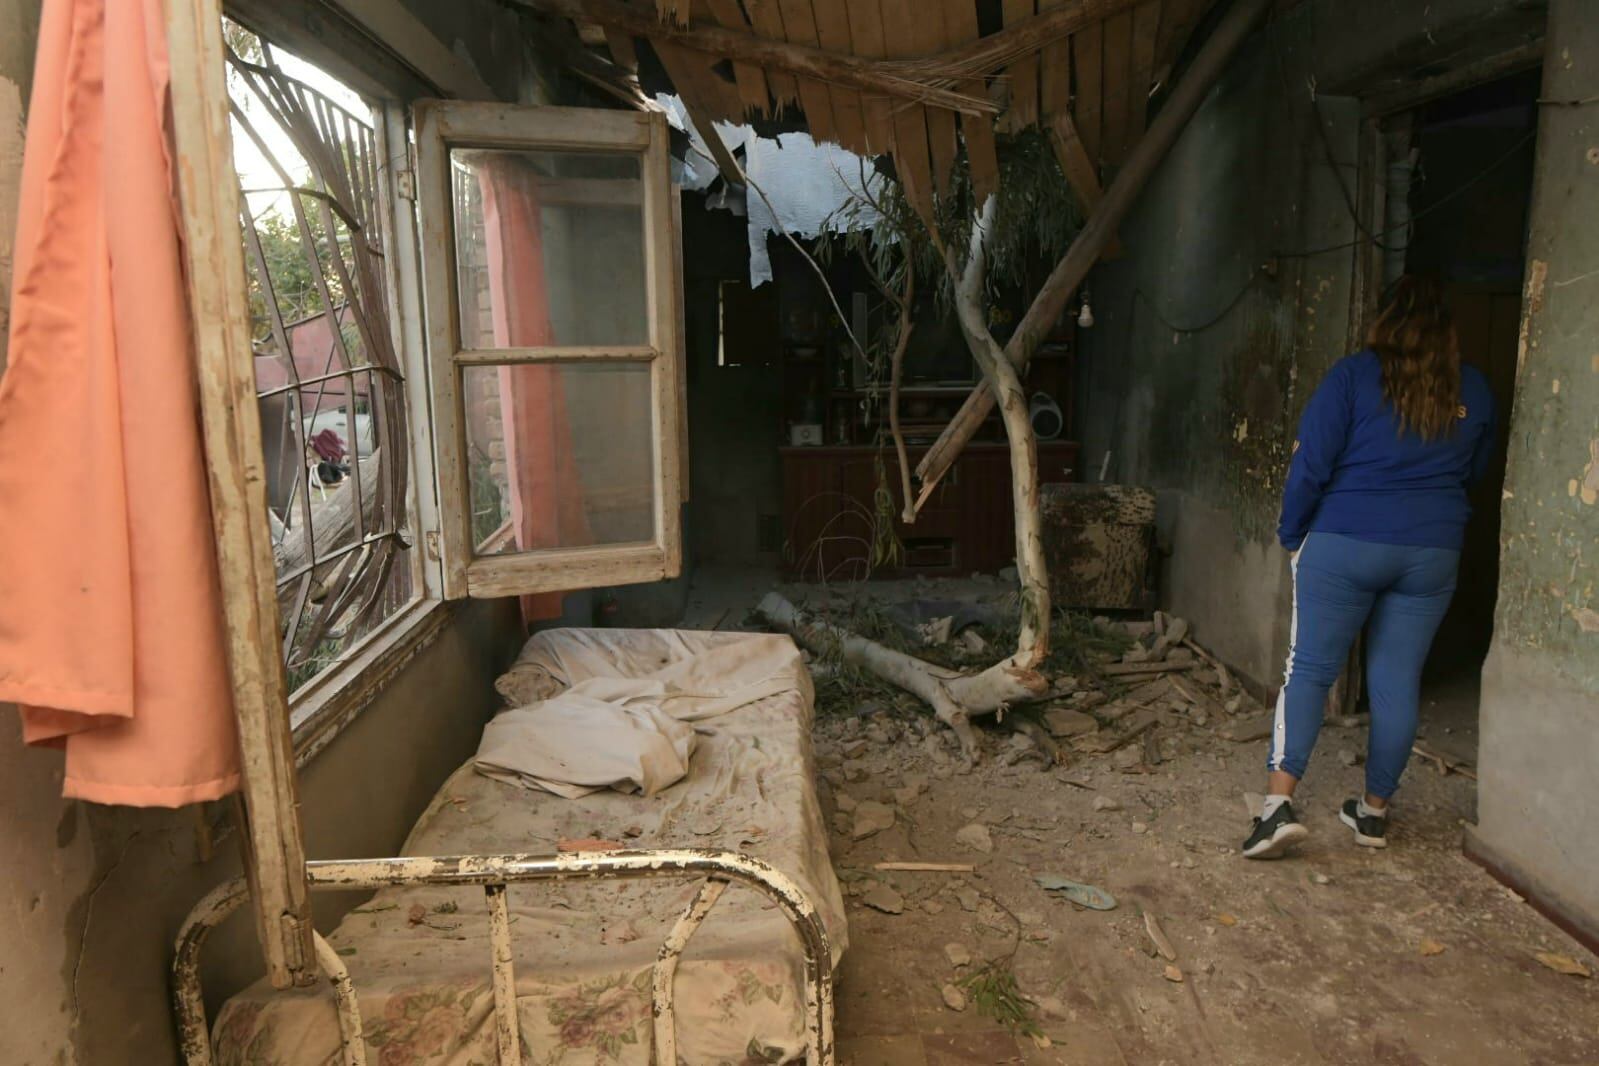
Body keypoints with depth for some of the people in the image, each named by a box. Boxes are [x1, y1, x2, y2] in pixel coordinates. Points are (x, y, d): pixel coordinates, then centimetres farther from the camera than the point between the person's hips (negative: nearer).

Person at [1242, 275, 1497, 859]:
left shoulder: (1354, 375, -6)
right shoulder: (1474, 390, 7)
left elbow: (1311, 464, -8)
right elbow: (1474, 472, 18)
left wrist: (1292, 534, 3)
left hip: (1343, 543, -3)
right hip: (1433, 552, 4)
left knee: (1309, 669, 0)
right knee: (1399, 680, 10)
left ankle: (1280, 800, -12)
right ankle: (1374, 810, 21)